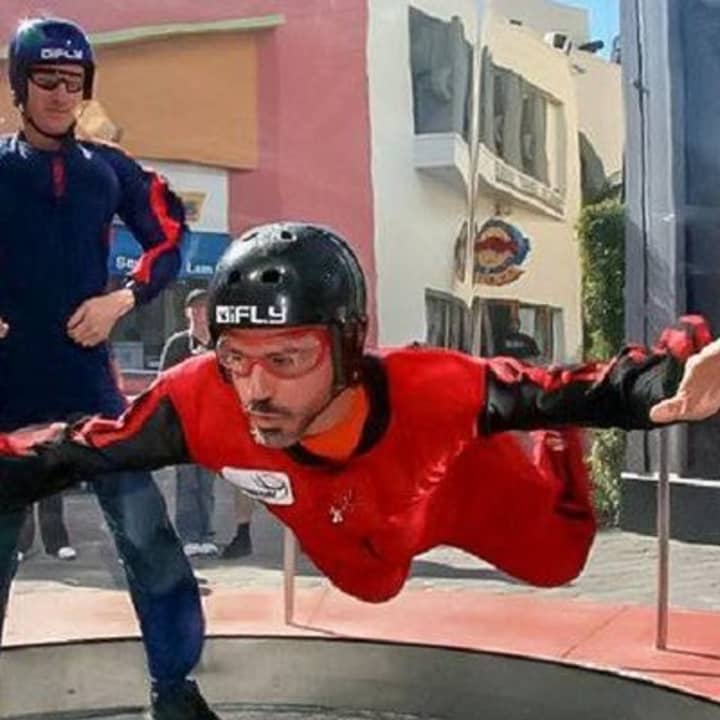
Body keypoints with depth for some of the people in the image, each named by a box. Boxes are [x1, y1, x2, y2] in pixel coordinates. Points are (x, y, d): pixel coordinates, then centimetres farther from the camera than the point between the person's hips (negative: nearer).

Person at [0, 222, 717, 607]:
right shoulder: (201, 402, -43)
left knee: (556, 562, 24)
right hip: (355, 535, 3)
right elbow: (70, 454, -30)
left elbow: (580, 389, -40)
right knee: (372, 587, 36)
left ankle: (552, 446, 48)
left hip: (461, 486, -2)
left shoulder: (429, 390, -48)